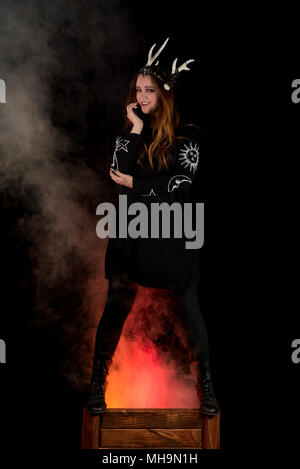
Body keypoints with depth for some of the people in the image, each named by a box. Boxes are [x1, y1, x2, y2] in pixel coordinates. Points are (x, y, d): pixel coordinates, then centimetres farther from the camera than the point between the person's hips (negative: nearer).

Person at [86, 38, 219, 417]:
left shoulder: (186, 136, 0)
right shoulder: (127, 134, 10)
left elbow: (180, 182, -12)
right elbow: (119, 176, -6)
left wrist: (133, 183, -9)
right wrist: (135, 130, -7)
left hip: (173, 233, -2)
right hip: (131, 232, 2)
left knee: (189, 308, 4)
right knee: (116, 307, 4)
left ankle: (205, 385, 15)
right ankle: (97, 383, 12)